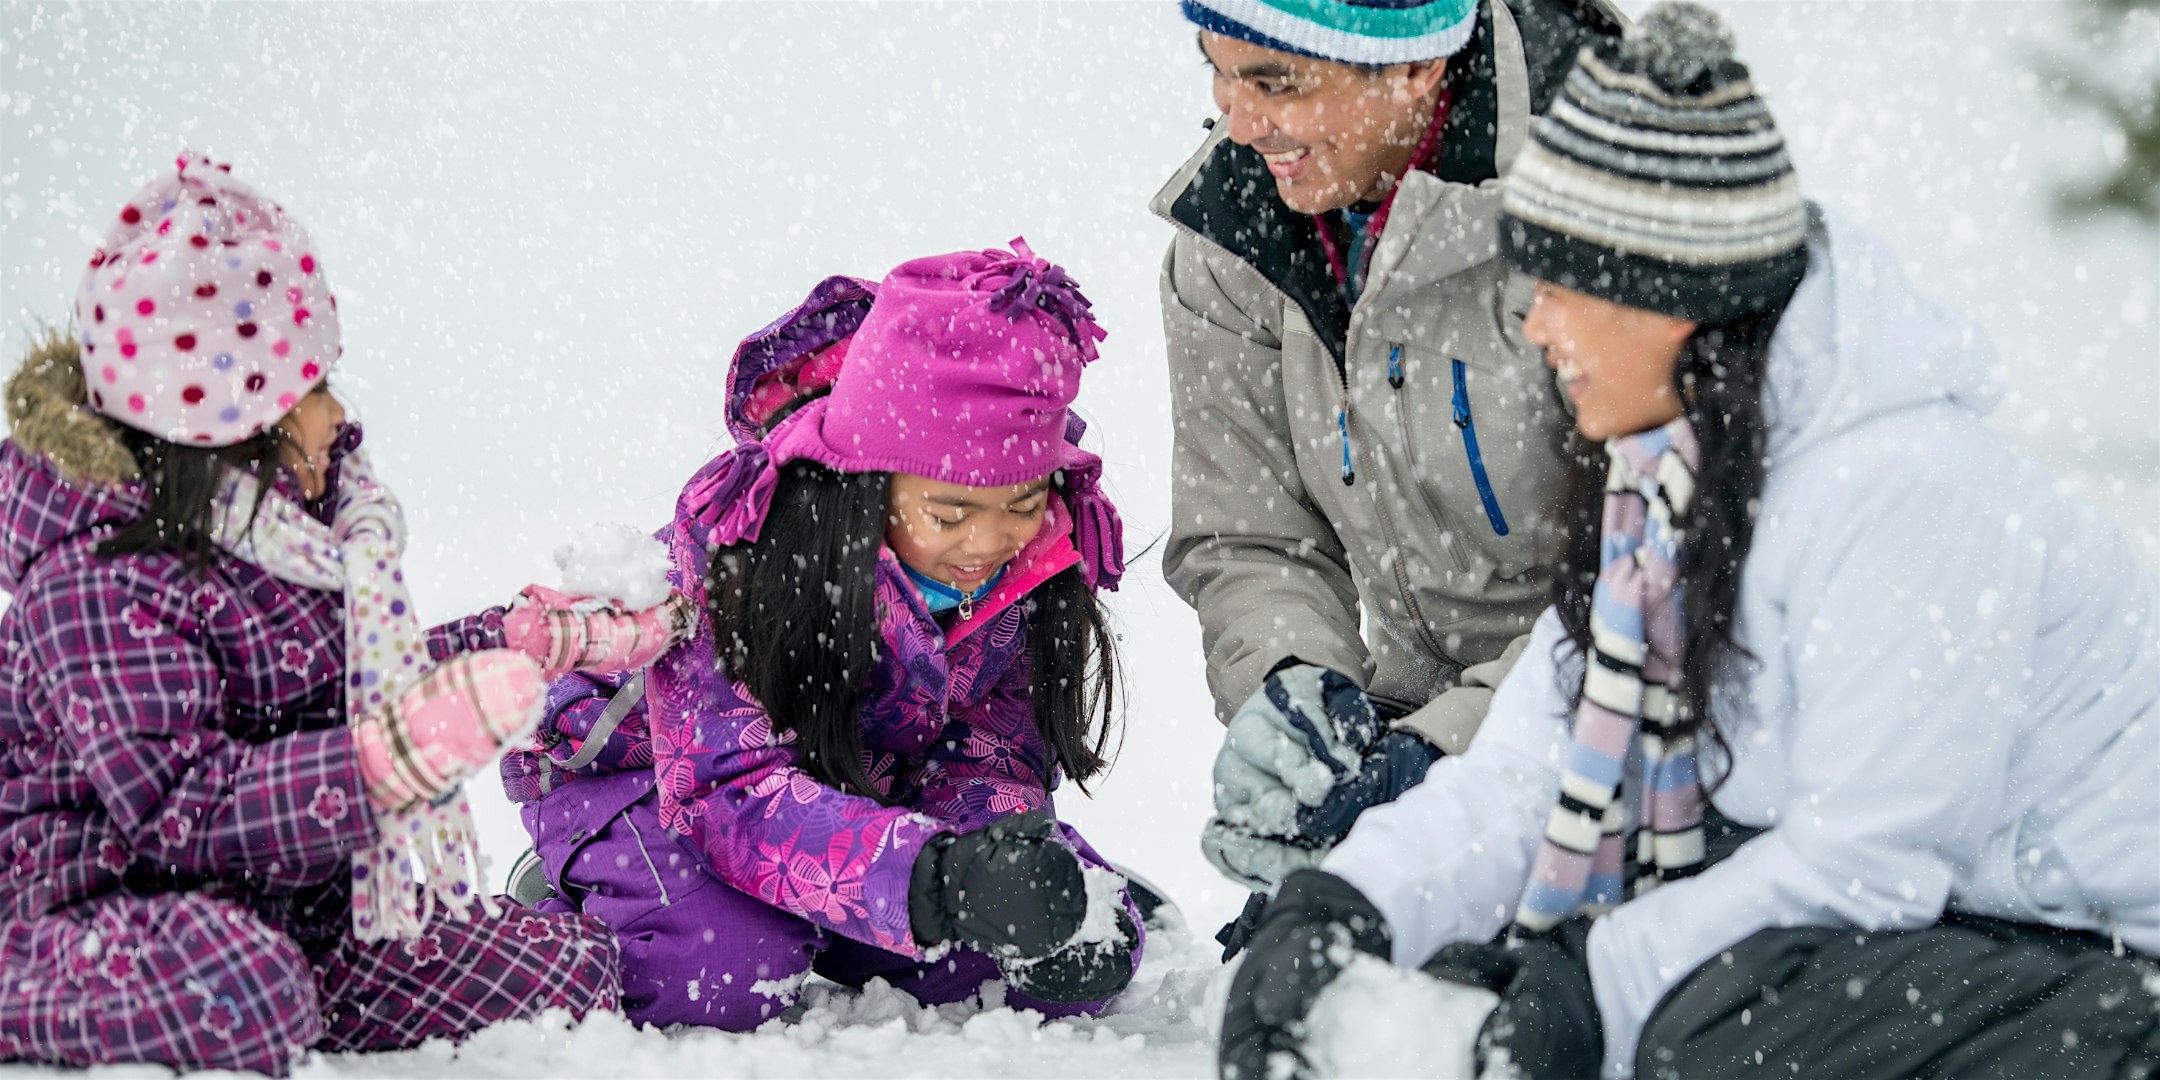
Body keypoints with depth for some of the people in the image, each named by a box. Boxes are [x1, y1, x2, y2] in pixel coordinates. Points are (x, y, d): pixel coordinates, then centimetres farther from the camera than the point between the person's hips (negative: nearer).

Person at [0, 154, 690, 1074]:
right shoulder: (101, 580, -19)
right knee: (237, 995, -45)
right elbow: (175, 807, -30)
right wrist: (397, 755, -36)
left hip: (293, 908, 10)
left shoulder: (277, 522, 10)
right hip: (104, 915, -9)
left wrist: (541, 636, 26)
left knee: (573, 969, -3)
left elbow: (352, 681, 27)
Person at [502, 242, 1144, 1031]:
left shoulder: (1048, 548, -19)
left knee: (1090, 952, -13)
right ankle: (570, 911, 0)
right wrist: (935, 879, -58)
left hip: (863, 786, 5)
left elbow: (994, 746, -12)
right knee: (729, 968, -36)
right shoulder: (738, 535, -35)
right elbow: (734, 790, -41)